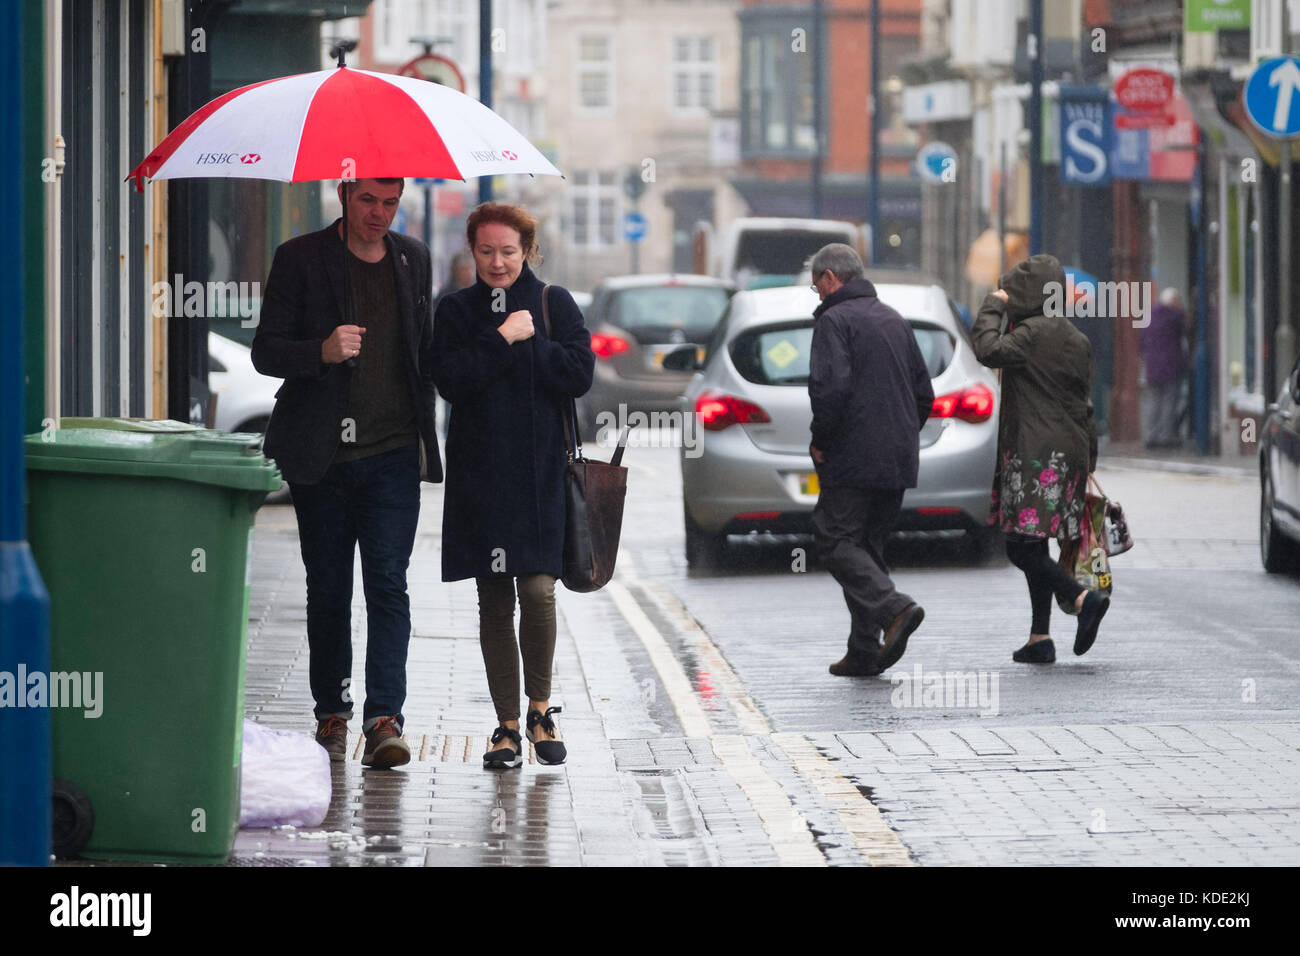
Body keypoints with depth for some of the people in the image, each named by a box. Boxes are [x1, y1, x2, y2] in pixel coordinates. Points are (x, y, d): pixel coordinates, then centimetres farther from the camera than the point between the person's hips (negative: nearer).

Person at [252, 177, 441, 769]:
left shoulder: (413, 259, 11)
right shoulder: (300, 259, 0)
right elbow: (266, 351, -3)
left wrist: (423, 427, 15)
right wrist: (322, 351, -22)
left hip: (393, 453, 1)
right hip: (321, 454, -1)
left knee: (388, 583, -10)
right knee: (327, 589, 7)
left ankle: (384, 720, -15)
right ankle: (331, 713, 20)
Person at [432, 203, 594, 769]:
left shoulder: (553, 304, 7)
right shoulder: (457, 310, 8)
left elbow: (579, 374, -4)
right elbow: (450, 380, -7)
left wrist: (530, 341, -9)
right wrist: (503, 339, -12)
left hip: (539, 469, -1)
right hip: (479, 476, 1)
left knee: (537, 590, -11)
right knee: (494, 602, 3)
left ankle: (539, 705, 10)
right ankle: (508, 725, 10)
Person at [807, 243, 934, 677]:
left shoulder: (835, 319, -8)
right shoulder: (895, 321, 18)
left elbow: (830, 386, -21)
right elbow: (924, 394, 19)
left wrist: (820, 441, -9)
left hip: (852, 458, -8)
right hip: (897, 461, 8)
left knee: (836, 542, -5)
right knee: (867, 545, 12)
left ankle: (893, 608, -26)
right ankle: (864, 653, 8)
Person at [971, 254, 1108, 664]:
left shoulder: (1034, 331, -12)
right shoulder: (1075, 338, 14)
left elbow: (988, 350, -24)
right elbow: (1083, 404, 17)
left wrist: (992, 306, -8)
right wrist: (1088, 457, 21)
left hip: (1037, 455, -9)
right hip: (1070, 451, 9)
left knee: (1021, 547, -8)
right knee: (1034, 546, 13)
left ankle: (1083, 598, -23)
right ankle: (1040, 638, 11)